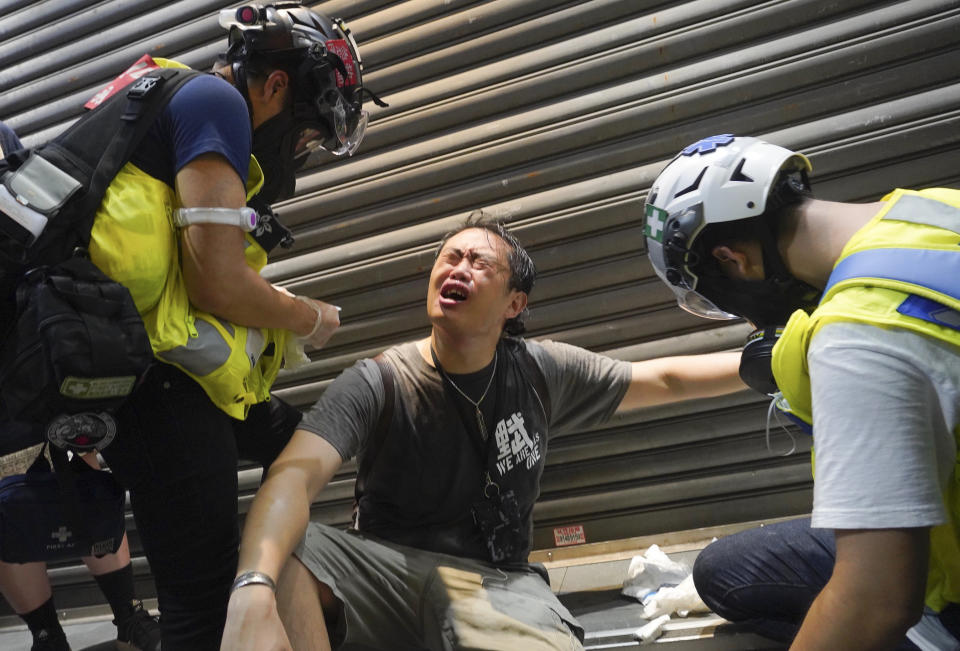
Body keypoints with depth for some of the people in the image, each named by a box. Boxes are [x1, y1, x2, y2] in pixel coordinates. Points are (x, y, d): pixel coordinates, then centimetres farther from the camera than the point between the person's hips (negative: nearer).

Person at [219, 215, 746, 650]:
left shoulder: (542, 374, 4)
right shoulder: (377, 383, -8)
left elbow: (663, 380, 15)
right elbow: (297, 474, -25)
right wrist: (252, 592, -45)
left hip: (495, 583, 1)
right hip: (385, 569, 0)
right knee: (275, 550, -32)